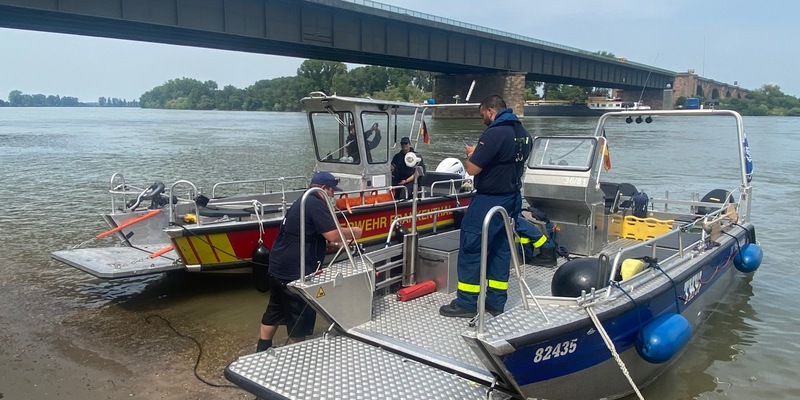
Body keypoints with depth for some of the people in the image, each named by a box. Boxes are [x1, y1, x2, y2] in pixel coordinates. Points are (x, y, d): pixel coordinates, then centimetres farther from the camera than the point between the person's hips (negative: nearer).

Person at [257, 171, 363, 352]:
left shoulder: (302, 202, 17)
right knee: (300, 317, 4)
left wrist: (342, 240, 20)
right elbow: (333, 235, -22)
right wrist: (353, 232, -4)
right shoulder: (316, 204, -15)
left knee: (275, 310, 21)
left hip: (278, 268, 10)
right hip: (295, 272, -10)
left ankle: (262, 351, 33)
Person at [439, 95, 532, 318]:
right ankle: (496, 301, 19)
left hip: (489, 201, -9)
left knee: (471, 248, 0)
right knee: (501, 249, 13)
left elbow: (472, 169, -20)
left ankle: (466, 303, 6)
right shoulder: (523, 133, 10)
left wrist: (472, 154, 0)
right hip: (513, 199, 9)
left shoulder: (494, 134, -19)